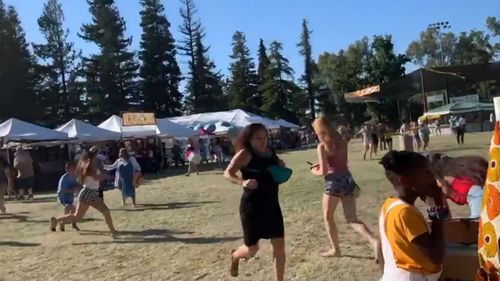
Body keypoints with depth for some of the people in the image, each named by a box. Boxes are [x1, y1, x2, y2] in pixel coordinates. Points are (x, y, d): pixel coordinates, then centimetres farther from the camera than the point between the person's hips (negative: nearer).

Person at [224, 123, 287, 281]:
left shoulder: (270, 152, 5)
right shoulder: (245, 154, -13)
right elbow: (228, 173, -20)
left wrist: (282, 167, 0)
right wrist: (242, 182, -38)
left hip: (272, 204, 5)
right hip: (252, 206, -5)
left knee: (279, 245, 2)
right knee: (252, 250, 6)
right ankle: (235, 256, 42)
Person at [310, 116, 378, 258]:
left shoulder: (322, 146, -9)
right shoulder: (341, 141, 9)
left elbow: (324, 171, -12)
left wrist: (314, 171, 9)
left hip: (334, 182, -6)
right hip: (347, 179, 6)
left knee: (328, 216, 17)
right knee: (352, 219, 8)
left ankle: (335, 249, 25)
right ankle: (375, 242, -12)